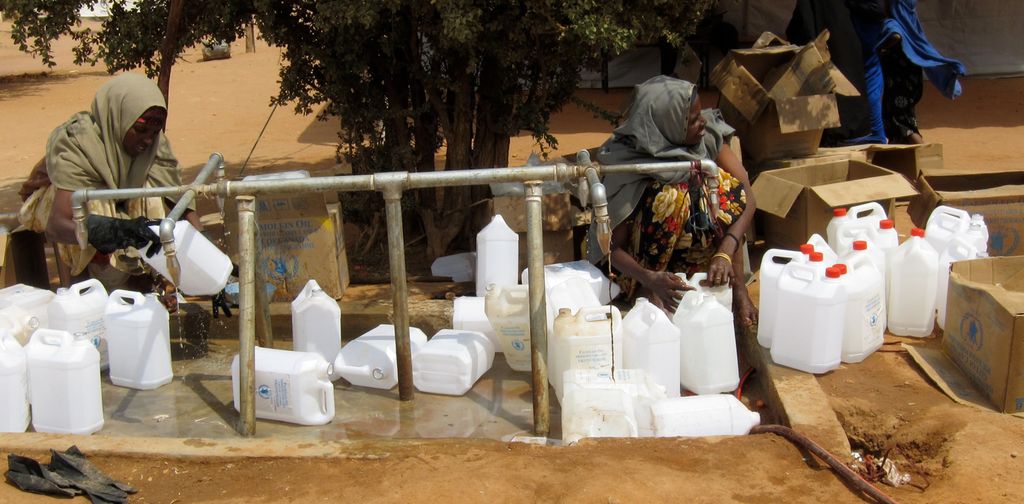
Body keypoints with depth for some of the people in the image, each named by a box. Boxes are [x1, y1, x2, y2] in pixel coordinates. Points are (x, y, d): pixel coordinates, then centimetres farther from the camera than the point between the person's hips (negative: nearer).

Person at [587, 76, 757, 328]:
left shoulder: (709, 135, -16)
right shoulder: (629, 171, -26)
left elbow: (745, 197, -20)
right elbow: (612, 247, -23)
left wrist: (725, 252, -36)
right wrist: (649, 279, -43)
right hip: (642, 261, -4)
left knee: (727, 188, -20)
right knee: (670, 195, -31)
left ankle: (738, 290, -16)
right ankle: (646, 293, -21)